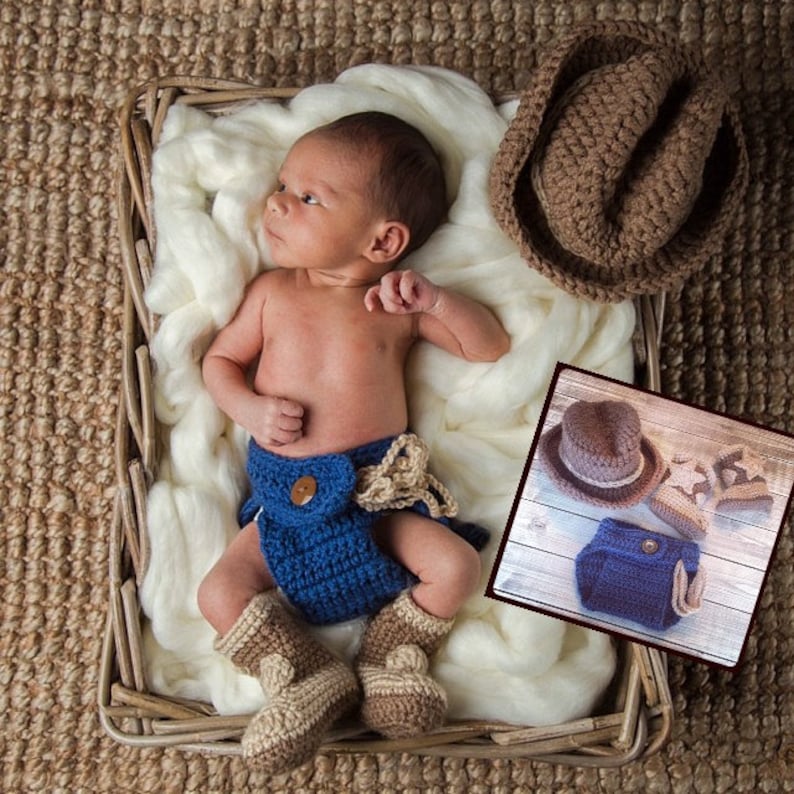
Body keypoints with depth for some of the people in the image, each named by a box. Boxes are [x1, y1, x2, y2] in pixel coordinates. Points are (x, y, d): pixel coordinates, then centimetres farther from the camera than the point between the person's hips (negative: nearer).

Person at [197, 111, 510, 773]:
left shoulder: (398, 304, 2)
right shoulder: (275, 291, 6)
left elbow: (491, 346, 4)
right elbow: (219, 359, 11)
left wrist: (435, 301, -13)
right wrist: (250, 408, -10)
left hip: (380, 491, -1)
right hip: (287, 497, 1)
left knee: (457, 567, -18)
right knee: (219, 594, -14)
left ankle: (390, 659, 4)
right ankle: (310, 678, -3)